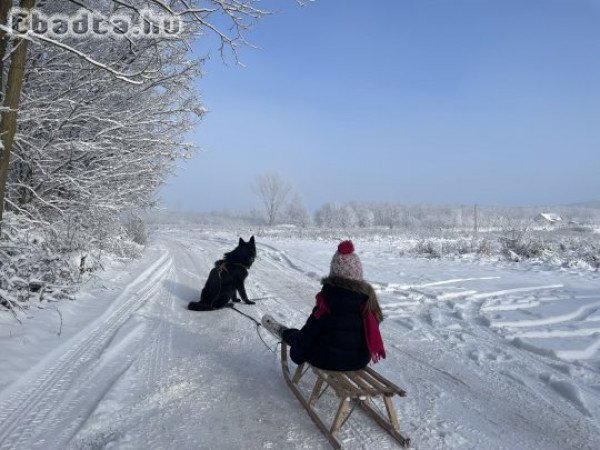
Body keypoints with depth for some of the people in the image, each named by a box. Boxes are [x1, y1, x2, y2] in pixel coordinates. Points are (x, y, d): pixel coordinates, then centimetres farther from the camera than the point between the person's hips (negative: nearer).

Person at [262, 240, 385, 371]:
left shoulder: (327, 301, -21)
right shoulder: (368, 297, -10)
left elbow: (310, 332, -12)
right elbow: (373, 333, 2)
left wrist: (297, 355, 2)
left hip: (328, 360, -4)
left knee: (296, 336, 21)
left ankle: (280, 331, 48)